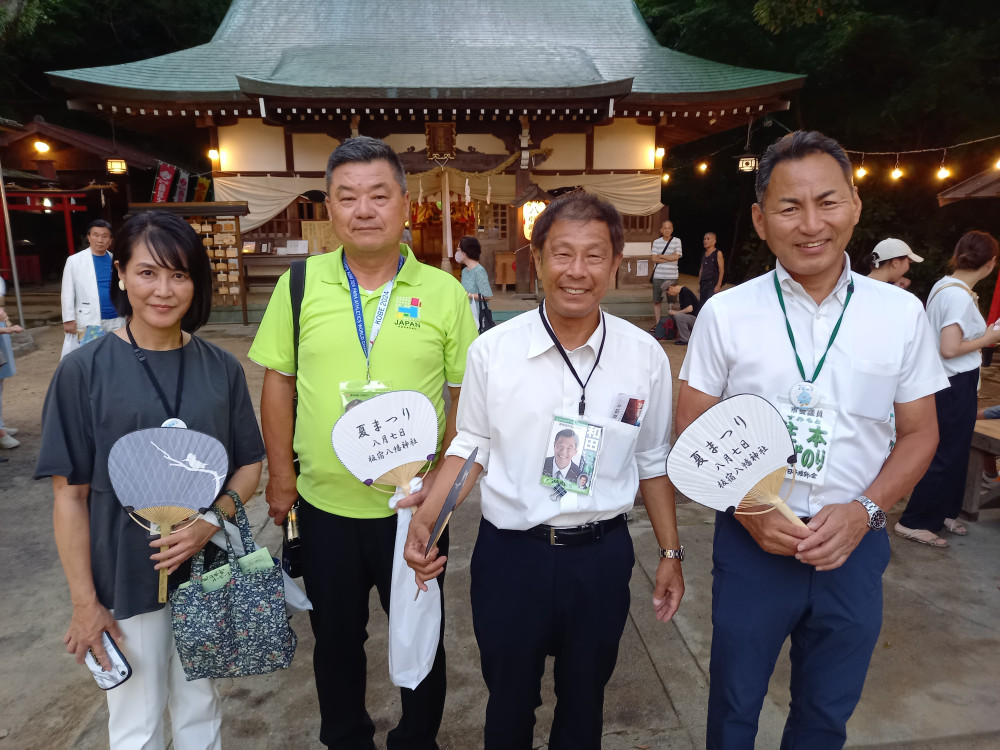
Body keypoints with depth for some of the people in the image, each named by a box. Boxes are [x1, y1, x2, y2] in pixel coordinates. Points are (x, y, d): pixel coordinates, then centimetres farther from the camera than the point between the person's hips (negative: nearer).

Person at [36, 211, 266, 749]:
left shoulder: (221, 368, -2)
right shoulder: (84, 371, -10)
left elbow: (250, 464, 3)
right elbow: (69, 492, -7)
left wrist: (212, 521, -15)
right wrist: (84, 601, -8)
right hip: (127, 578, -2)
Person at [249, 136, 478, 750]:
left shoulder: (445, 291, -6)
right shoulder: (300, 285, -4)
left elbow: (469, 392, -2)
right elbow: (278, 381, 2)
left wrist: (445, 473, -10)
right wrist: (281, 474, 1)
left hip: (415, 508, -1)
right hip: (324, 504, 1)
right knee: (335, 637, 21)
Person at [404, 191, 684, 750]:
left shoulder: (646, 356, -6)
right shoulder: (492, 350, -9)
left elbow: (653, 461, 4)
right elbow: (471, 447, 1)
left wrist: (672, 553, 7)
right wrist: (426, 519, -10)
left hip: (602, 554, 1)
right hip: (510, 552, 0)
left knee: (584, 702, 23)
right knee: (509, 700, 21)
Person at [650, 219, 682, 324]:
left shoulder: (677, 241, 2)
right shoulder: (656, 242, 6)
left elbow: (676, 256, -8)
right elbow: (654, 259, -3)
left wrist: (660, 256, -5)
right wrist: (669, 258, -8)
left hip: (672, 276, -1)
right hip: (658, 276, 2)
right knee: (656, 301, 4)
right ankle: (658, 324, 12)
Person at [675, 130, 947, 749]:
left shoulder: (902, 313, -2)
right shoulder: (726, 313, -7)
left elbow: (919, 432, 4)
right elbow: (692, 433, -5)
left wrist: (863, 511, -11)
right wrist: (749, 511, -17)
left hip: (855, 546, 2)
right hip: (751, 543, -1)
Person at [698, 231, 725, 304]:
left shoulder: (718, 253, -4)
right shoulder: (704, 254, 14)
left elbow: (721, 270, -9)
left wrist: (719, 285, -15)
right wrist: (699, 284, 14)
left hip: (713, 284, -7)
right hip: (703, 284, 7)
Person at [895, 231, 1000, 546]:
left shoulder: (944, 285, 6)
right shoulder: (961, 297, -22)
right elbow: (950, 349, -27)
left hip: (946, 382, 9)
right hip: (956, 386, -9)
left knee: (955, 451, 19)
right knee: (949, 455, 0)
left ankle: (943, 512, 32)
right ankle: (913, 522, 7)